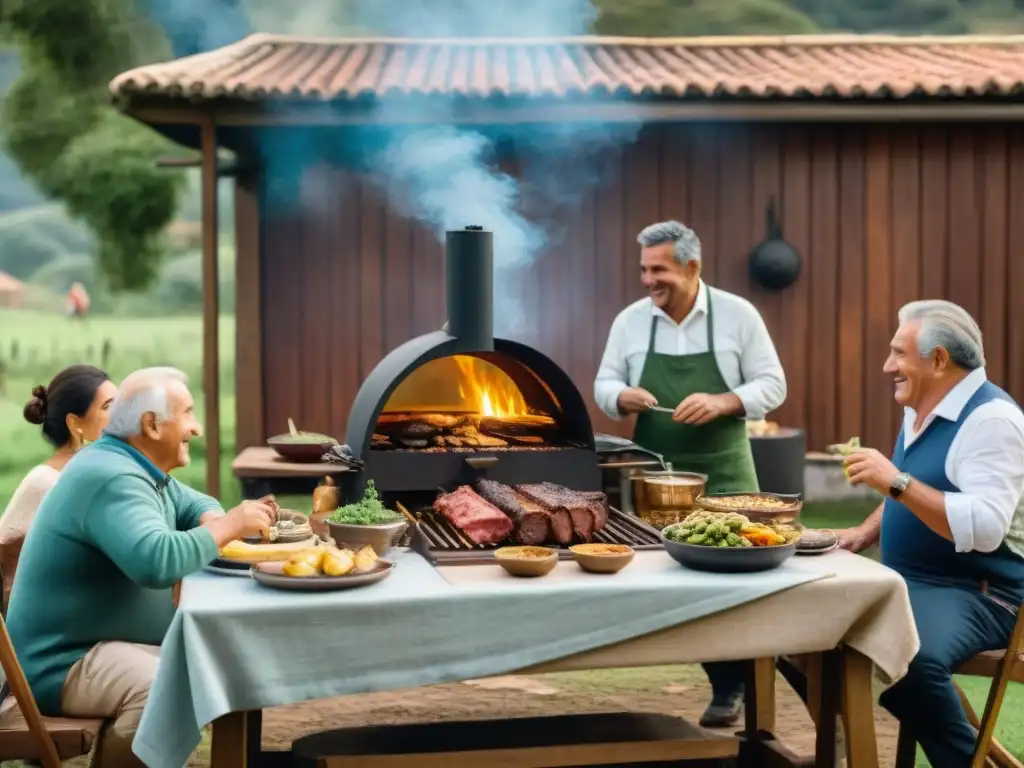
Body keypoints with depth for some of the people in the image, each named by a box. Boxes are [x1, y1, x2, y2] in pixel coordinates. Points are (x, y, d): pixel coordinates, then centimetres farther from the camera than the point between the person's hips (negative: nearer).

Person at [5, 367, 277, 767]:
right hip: (63, 661, -10)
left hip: (118, 641, 10)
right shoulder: (112, 478, -23)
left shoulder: (138, 466, 10)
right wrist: (229, 526, -23)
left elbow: (197, 504, 21)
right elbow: (157, 562, -37)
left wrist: (213, 522, -4)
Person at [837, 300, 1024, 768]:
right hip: (906, 583, 10)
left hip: (976, 594, -10)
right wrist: (867, 533, 9)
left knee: (908, 657, -37)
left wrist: (898, 481, -29)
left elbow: (985, 528, -29)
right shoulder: (920, 410, 12)